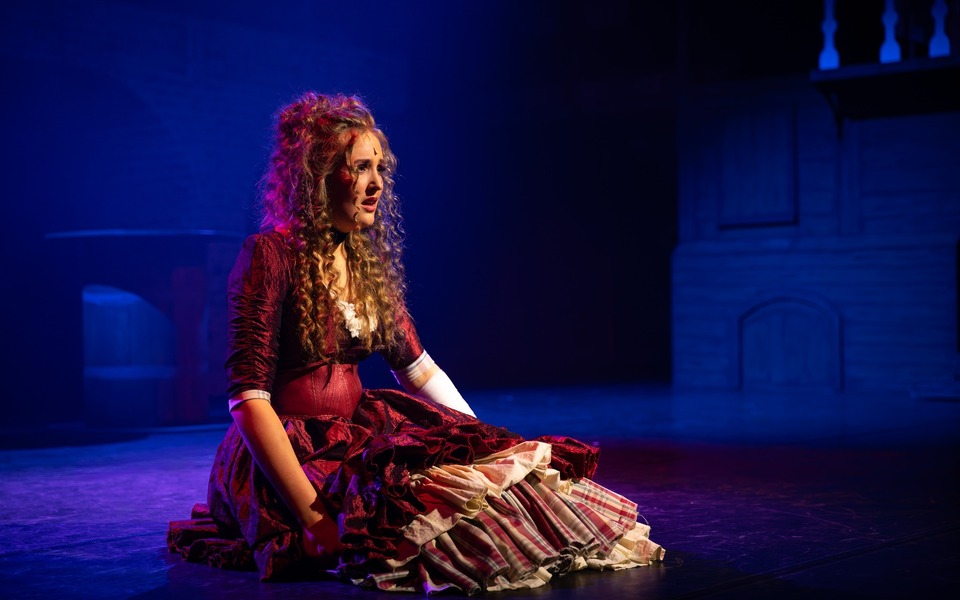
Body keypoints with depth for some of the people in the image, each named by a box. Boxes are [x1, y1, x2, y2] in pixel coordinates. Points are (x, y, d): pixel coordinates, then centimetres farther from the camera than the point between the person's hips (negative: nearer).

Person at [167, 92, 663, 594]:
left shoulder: (368, 261, 11)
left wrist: (490, 442, 10)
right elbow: (248, 396, -21)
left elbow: (418, 368, 18)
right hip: (285, 456, -8)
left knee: (489, 470, -12)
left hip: (354, 435, 8)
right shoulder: (271, 255, -14)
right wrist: (311, 516, -29)